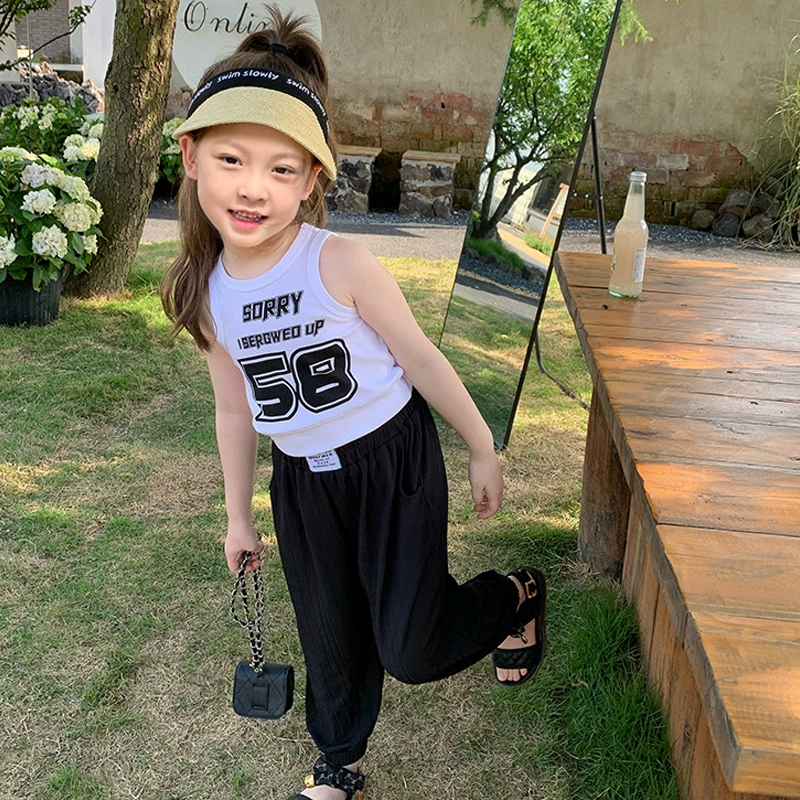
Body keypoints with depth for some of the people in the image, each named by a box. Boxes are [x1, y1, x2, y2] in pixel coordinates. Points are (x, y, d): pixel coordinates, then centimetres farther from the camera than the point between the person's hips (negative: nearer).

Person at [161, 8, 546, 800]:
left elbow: (422, 359, -12)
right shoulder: (204, 294, -6)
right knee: (330, 643, 19)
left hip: (394, 463, -4)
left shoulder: (340, 265, -22)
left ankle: (518, 594, 29)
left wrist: (482, 450, -3)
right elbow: (235, 408, 6)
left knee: (410, 650, 0)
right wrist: (238, 517, 14)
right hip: (302, 482, 5)